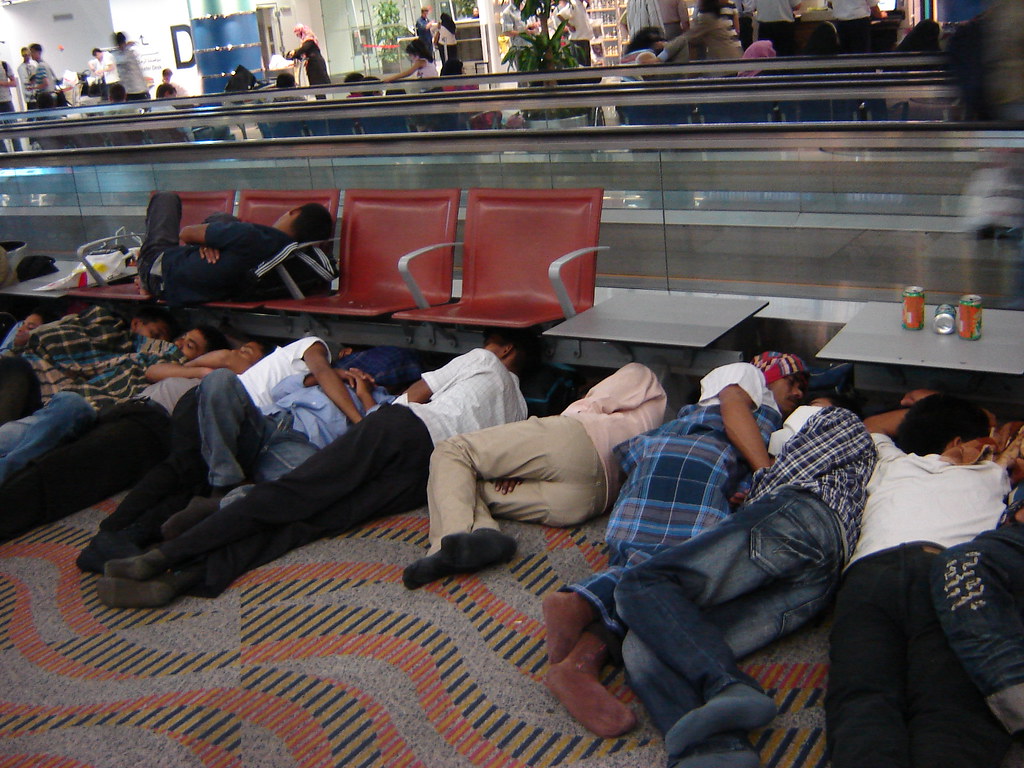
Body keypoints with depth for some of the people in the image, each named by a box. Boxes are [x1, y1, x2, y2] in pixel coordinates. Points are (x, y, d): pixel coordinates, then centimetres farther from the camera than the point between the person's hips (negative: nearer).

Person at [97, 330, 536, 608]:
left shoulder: (482, 360, 24)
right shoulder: (518, 408, 33)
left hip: (408, 425, -3)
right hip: (430, 473, 3)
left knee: (291, 494, -12)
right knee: (317, 519, -13)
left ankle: (168, 557, -26)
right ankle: (194, 574, -32)